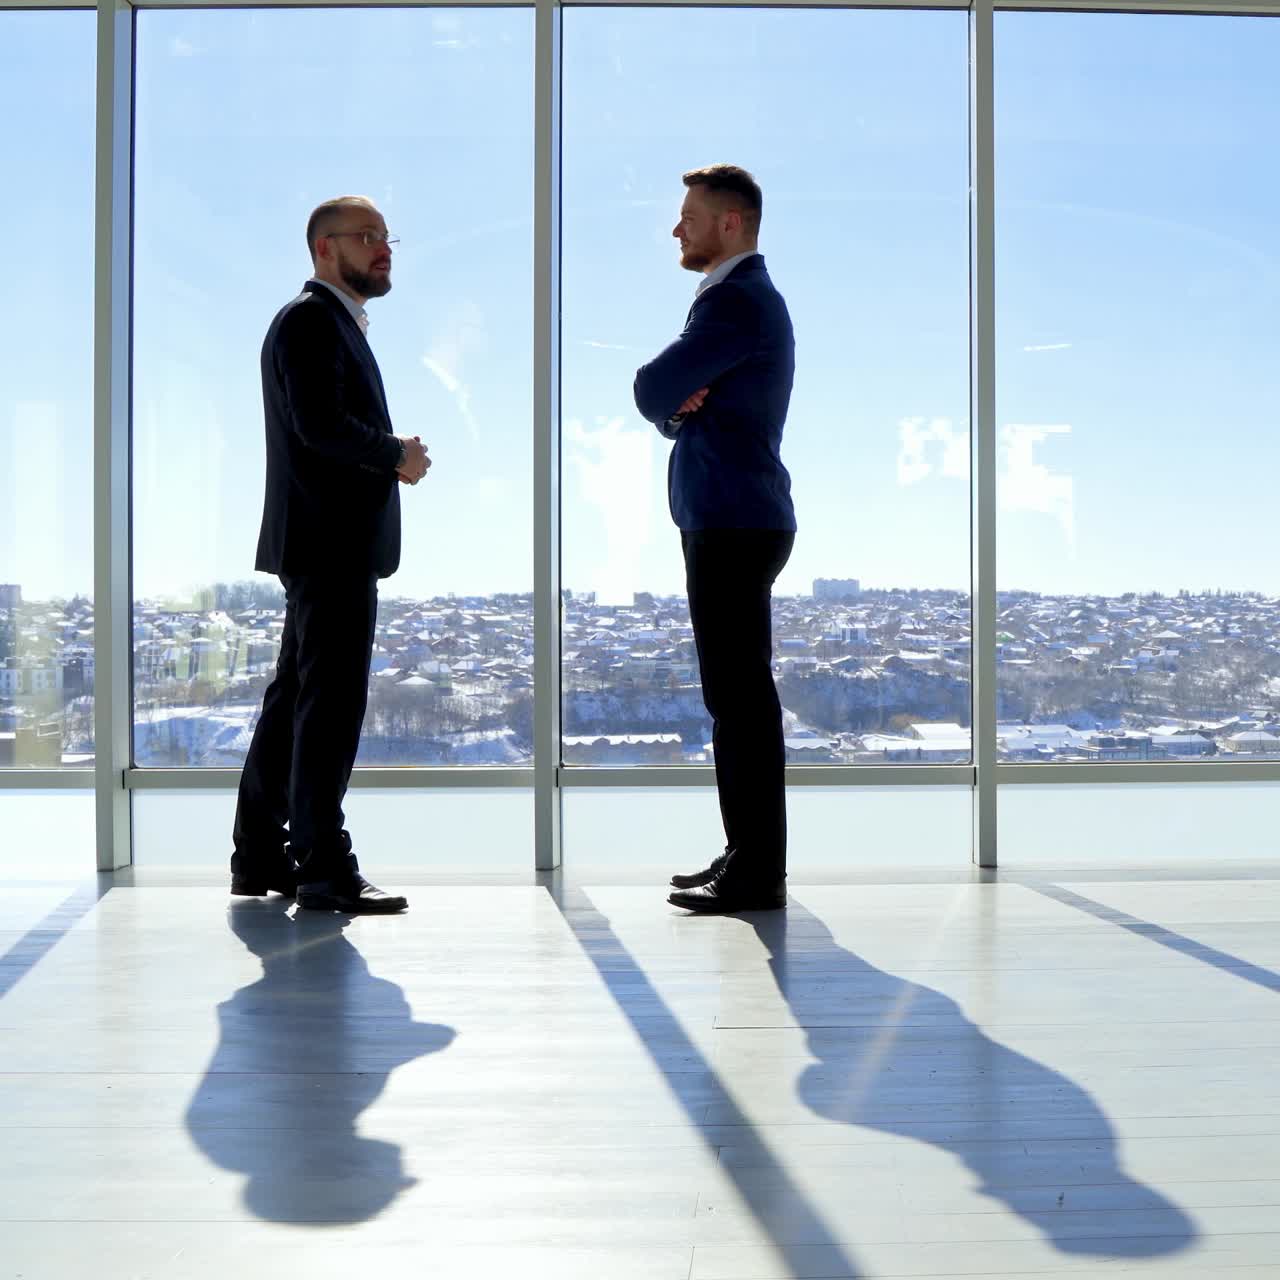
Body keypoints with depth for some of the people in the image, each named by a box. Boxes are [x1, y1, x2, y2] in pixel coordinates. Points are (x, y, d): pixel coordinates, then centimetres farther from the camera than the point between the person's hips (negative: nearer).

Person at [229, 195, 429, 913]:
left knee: (296, 701, 13)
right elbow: (320, 424, -22)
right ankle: (325, 868, -4)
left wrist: (392, 456, 5)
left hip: (336, 545, 11)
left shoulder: (338, 323, 23)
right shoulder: (310, 320, -10)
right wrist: (398, 455, -10)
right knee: (332, 702, -9)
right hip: (331, 544, -11)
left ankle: (260, 857, 20)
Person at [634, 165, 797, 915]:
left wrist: (673, 402, 6)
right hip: (732, 522, 11)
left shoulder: (736, 302, -12)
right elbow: (670, 402, 19)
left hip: (734, 527, -11)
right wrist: (680, 409, -3)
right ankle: (748, 859, 19)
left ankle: (757, 874, -4)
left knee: (741, 698, -8)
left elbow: (651, 392, -15)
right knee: (738, 696, 12)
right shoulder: (747, 298, 22)